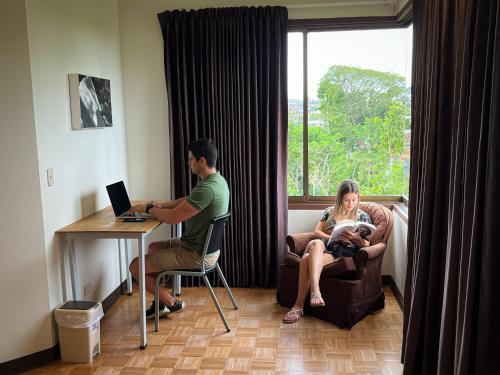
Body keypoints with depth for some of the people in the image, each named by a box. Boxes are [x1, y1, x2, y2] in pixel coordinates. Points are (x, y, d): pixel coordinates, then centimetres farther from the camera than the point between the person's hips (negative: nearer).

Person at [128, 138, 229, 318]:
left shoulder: (206, 188, -28)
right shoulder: (217, 180, 5)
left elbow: (173, 217, -26)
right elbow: (187, 201, 18)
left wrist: (148, 209, -8)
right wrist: (162, 204, 6)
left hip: (197, 254, -10)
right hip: (204, 247, 10)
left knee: (136, 266, -5)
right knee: (153, 247, 27)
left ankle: (172, 303, 13)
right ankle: (160, 303, 28)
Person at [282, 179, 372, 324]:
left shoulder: (363, 217, 14)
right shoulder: (330, 211, 20)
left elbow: (366, 244, 9)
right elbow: (317, 231, 12)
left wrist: (356, 237, -14)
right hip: (322, 247, 3)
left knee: (307, 259, -34)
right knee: (316, 243, -39)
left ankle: (299, 305, -37)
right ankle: (315, 291, -46)